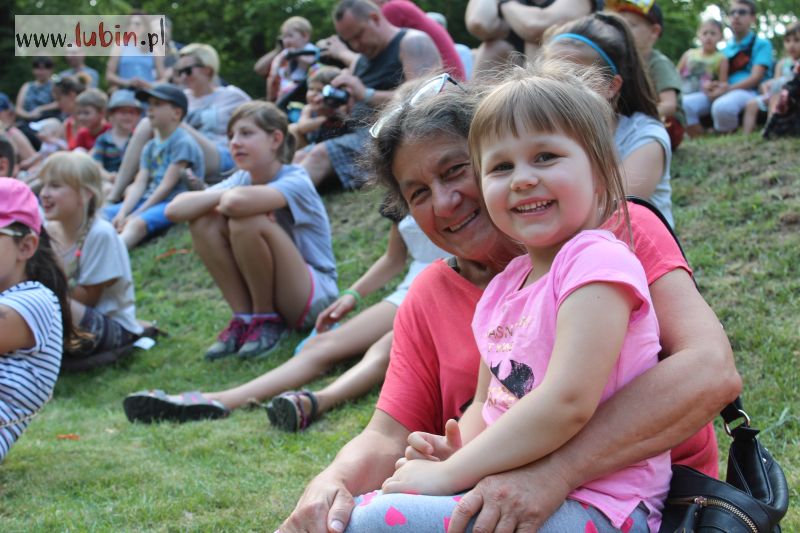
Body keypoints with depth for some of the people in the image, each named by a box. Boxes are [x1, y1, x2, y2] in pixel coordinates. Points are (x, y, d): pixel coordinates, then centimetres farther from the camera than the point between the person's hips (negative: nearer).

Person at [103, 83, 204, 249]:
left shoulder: (183, 142, -7)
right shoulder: (150, 147, 18)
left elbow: (167, 185, -12)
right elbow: (139, 184, 7)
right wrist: (122, 213, -10)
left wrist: (135, 214, -13)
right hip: (149, 200, 9)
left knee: (138, 223, -36)